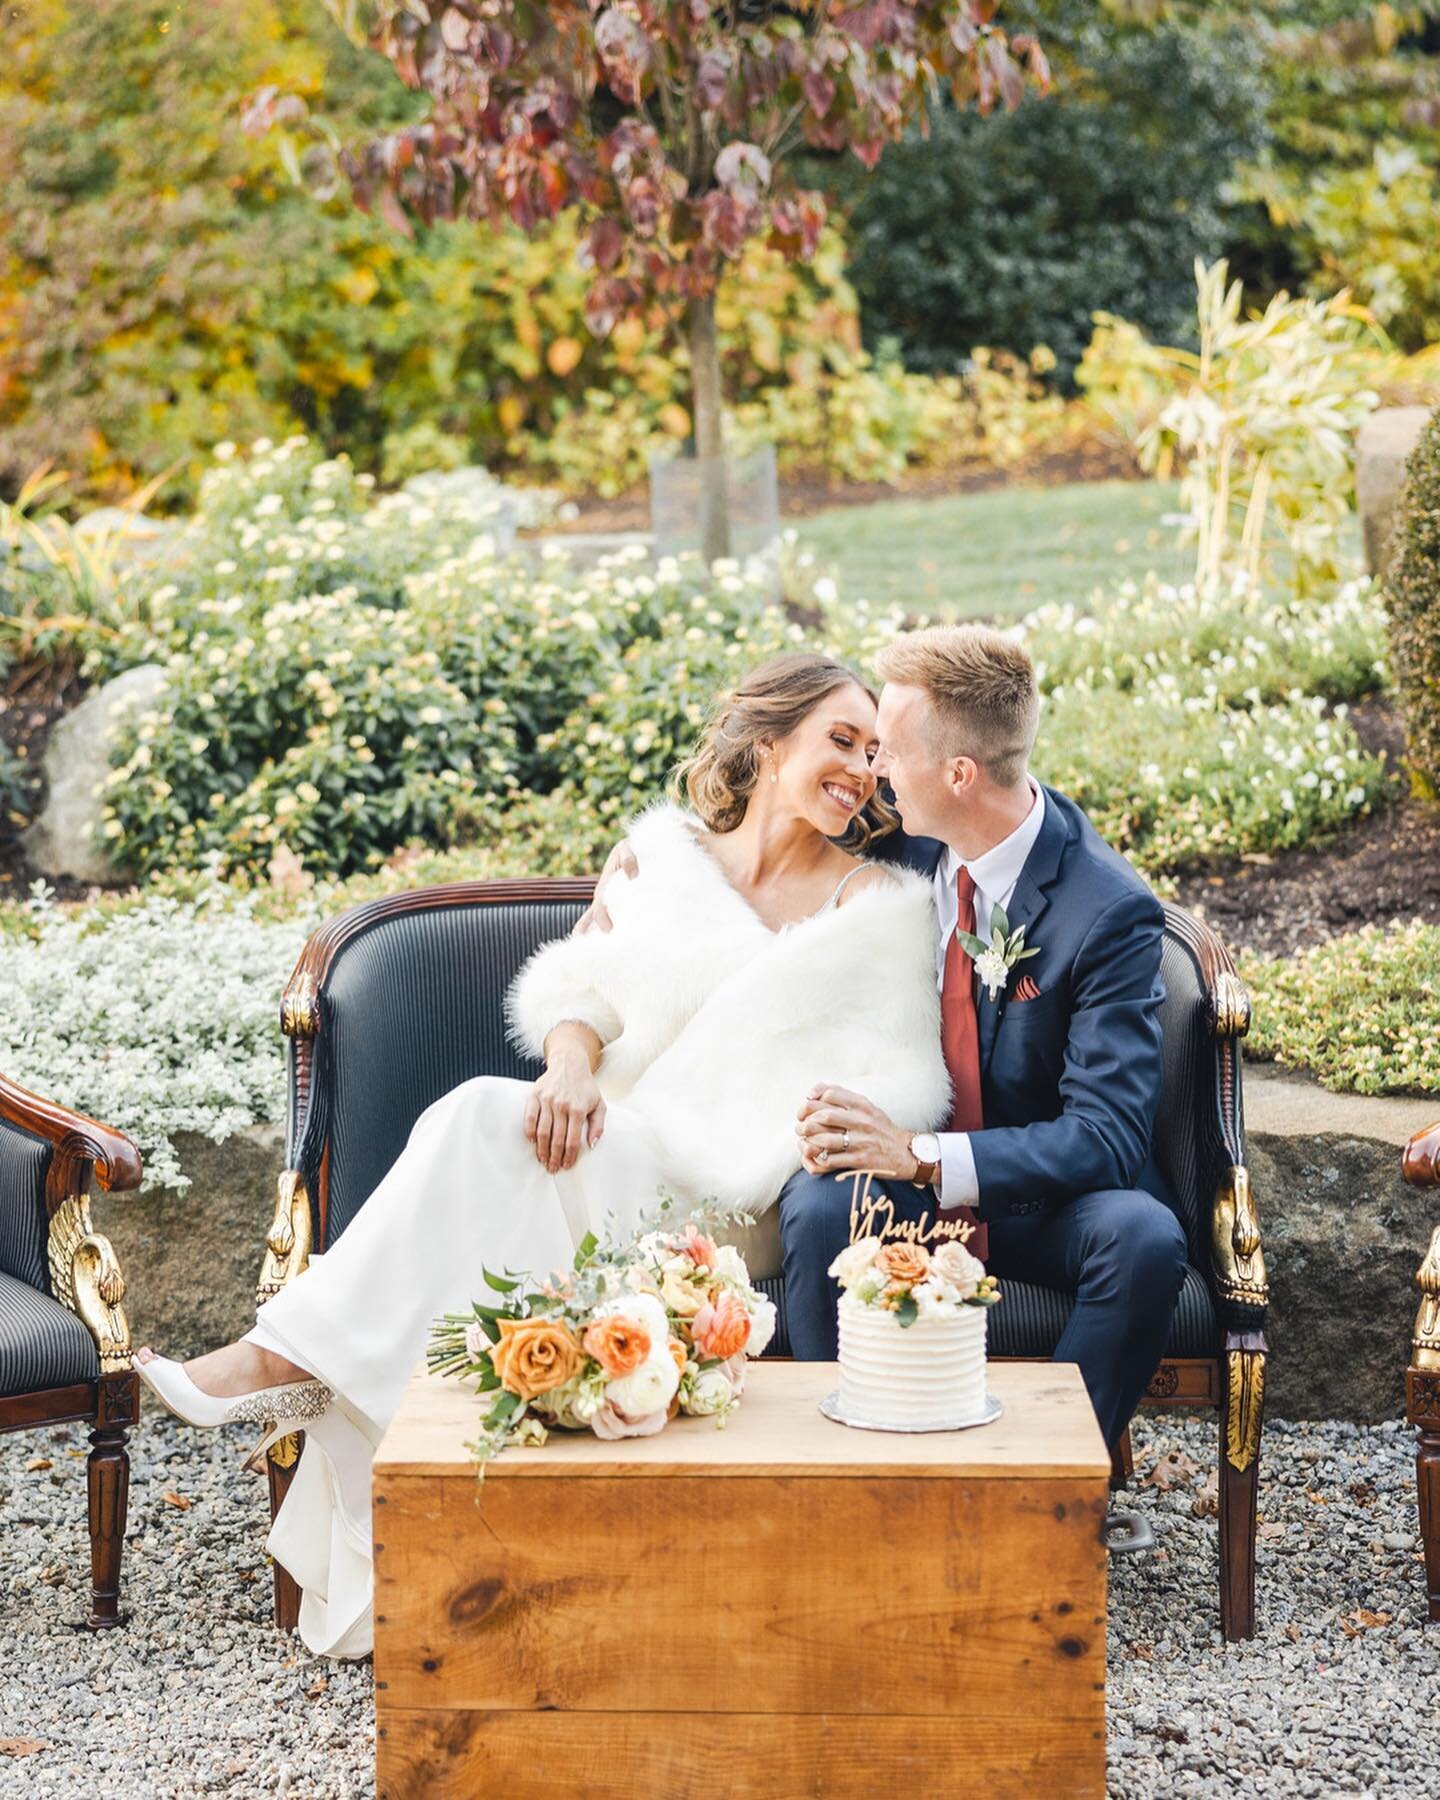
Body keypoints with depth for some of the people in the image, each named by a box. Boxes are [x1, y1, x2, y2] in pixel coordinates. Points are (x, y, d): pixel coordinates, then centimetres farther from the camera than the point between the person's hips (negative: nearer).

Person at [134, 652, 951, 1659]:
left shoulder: (885, 906, 6)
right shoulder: (667, 850, 15)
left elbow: (903, 1084, 2)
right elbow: (584, 980, 10)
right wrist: (572, 1058, -12)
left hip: (726, 1197, -3)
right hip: (607, 1153, 4)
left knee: (488, 1122, -29)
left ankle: (293, 1357, -28)